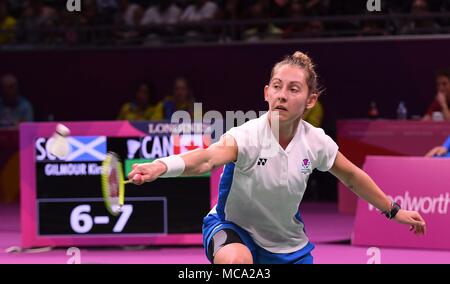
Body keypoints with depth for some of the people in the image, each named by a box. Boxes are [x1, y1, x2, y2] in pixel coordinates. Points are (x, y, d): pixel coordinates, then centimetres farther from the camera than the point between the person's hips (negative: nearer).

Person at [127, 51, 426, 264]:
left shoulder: (316, 142, -14)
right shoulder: (248, 136, -29)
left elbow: (352, 176, 7)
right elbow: (206, 158, -50)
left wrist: (394, 210, 15)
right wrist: (161, 166, -71)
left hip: (287, 243, 5)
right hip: (233, 228, -5)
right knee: (235, 259, -40)